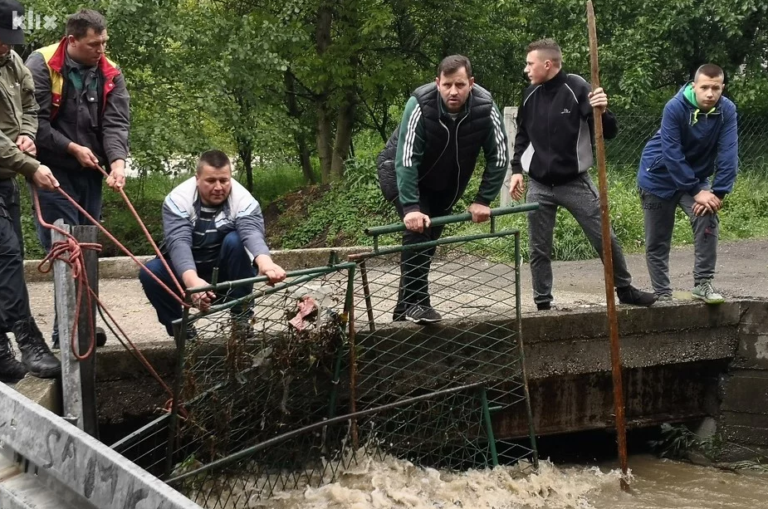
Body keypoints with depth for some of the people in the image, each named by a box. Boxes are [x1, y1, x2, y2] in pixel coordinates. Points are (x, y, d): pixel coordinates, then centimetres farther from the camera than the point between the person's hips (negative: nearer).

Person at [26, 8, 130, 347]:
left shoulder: (110, 75, 4)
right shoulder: (41, 65, -10)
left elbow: (116, 124, -6)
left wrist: (118, 160, -23)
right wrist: (72, 148, -14)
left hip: (90, 171, 5)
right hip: (53, 170, -5)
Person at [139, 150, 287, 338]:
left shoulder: (243, 200, -18)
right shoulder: (178, 199, -19)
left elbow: (252, 233, -38)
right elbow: (178, 242, -34)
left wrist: (265, 261, -63)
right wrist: (192, 280, -55)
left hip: (226, 272, 0)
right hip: (187, 271, 1)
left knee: (235, 240, -29)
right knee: (150, 272, -27)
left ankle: (242, 320, -19)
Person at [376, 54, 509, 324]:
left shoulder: (485, 108, -25)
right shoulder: (420, 105, -33)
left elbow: (499, 156, -15)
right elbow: (406, 159, -34)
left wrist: (483, 200, -17)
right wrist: (411, 207, -40)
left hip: (445, 182, 5)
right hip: (398, 172, -4)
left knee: (429, 236, 7)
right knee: (418, 228, -23)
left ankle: (405, 308, 19)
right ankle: (415, 303, -18)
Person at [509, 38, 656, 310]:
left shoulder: (577, 89, -12)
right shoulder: (530, 95, 3)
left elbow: (609, 133, -11)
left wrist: (602, 112, -31)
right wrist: (516, 169, 8)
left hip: (575, 183, -4)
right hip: (538, 186, 4)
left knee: (605, 239, 2)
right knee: (539, 249, 5)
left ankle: (625, 289, 21)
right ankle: (542, 304, 16)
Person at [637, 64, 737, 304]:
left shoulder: (727, 111, -15)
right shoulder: (675, 108, -25)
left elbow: (728, 153, -19)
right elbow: (672, 155, -27)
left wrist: (718, 192, -28)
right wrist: (697, 191, -27)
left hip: (696, 176, 2)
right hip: (659, 178, -2)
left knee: (708, 219, -23)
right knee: (656, 242, 2)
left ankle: (703, 283, -12)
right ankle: (662, 294, 17)